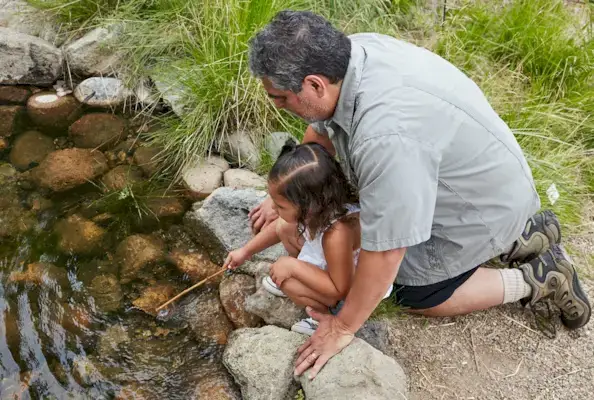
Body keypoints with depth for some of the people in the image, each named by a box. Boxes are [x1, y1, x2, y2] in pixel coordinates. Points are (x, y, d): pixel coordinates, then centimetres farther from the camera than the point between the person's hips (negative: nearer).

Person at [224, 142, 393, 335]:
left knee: (287, 282, -21)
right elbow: (280, 225, 1)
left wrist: (294, 266, -30)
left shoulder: (336, 236, -43)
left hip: (354, 291, -7)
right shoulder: (319, 207, -21)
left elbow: (341, 290, -31)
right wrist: (246, 251, 6)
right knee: (285, 228, -2)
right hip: (337, 267, 7)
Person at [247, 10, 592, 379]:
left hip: (487, 205, -7)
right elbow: (320, 132, 3)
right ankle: (521, 235, 23)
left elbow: (384, 253, -32)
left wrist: (343, 328, -18)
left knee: (417, 296, 7)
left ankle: (539, 278, 13)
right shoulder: (346, 54, -16)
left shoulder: (386, 138, -42)